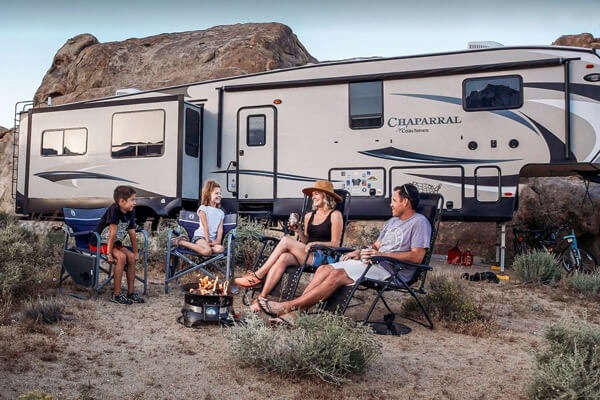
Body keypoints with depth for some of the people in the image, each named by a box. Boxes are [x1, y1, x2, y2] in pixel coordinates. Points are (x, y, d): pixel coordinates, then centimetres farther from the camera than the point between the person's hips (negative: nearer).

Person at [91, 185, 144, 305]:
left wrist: (136, 253, 3)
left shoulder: (130, 213, -3)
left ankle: (131, 292, -2)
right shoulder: (114, 210, -25)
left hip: (115, 243, 7)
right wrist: (109, 254, -27)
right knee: (121, 257, -27)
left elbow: (132, 234, 2)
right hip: (99, 243, -7)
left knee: (131, 257, -11)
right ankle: (116, 295, -20)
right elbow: (113, 233, -28)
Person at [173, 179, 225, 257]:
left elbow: (220, 229, 8)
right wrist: (207, 241, -14)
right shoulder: (203, 208, 4)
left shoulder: (221, 212, 20)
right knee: (207, 251, -36)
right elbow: (205, 226, -6)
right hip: (200, 236, -5)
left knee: (221, 249, -31)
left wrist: (218, 241, -8)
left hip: (212, 239, 5)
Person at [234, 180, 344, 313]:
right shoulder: (309, 216, 21)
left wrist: (315, 244, -16)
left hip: (324, 258, -5)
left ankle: (258, 276, -17)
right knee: (283, 258, -28)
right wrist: (298, 231, 1)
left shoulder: (335, 215, 2)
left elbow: (335, 244, -3)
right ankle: (261, 297, -33)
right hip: (308, 256, 5)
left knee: (286, 240, -22)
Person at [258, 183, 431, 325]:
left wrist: (382, 254, -19)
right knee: (324, 269, -11)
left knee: (338, 275, -26)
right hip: (375, 262, 9)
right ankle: (293, 313, -21)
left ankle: (288, 306, -25)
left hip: (390, 268, -9)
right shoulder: (392, 222, 26)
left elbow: (417, 256, -14)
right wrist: (360, 252, 6)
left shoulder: (419, 222, -2)